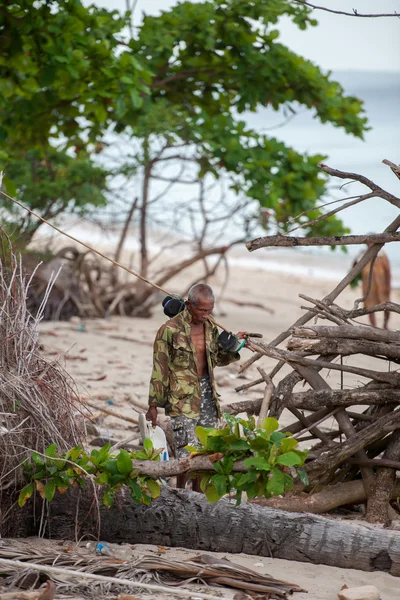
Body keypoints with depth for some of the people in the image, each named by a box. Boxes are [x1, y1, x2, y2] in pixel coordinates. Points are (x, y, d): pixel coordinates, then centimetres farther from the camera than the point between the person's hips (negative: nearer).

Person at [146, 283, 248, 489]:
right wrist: (153, 405, -8)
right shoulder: (170, 330, -13)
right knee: (188, 451, -12)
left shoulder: (210, 327, 6)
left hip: (206, 393, 6)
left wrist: (233, 345, 3)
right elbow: (159, 370, -9)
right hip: (182, 397, -6)